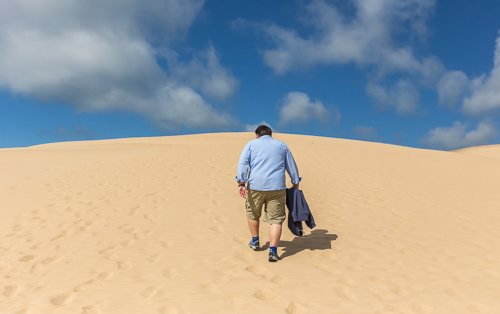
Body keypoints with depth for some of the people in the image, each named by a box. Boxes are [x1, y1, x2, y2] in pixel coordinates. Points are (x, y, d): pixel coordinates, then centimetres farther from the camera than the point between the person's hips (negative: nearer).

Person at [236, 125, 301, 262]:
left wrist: (241, 183, -10)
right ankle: (273, 251, -6)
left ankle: (255, 241, 36)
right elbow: (292, 166, 17)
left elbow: (243, 163, -4)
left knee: (253, 213, 22)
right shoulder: (281, 145, 16)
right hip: (277, 187, 0)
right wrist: (296, 183, 26)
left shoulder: (251, 144, 10)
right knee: (276, 220, 4)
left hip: (255, 186, 0)